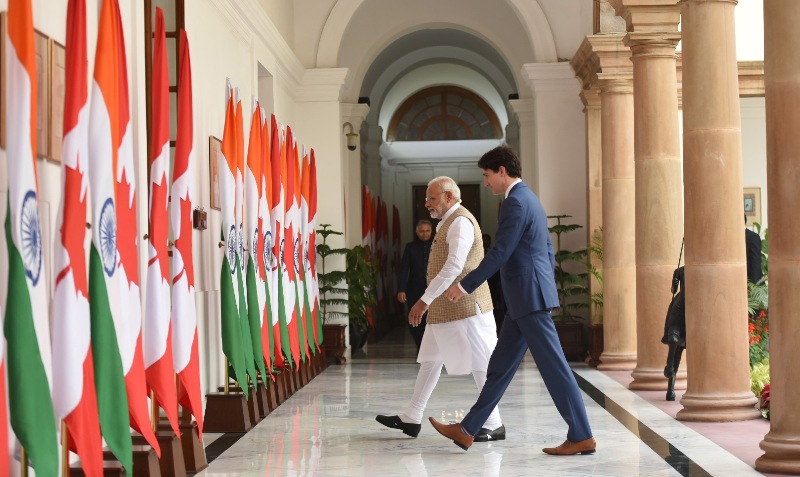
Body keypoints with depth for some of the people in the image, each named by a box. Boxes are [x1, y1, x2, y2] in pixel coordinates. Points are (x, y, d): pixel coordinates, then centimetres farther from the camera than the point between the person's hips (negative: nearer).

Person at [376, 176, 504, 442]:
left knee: (479, 364, -4)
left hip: (464, 307, -11)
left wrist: (425, 300, -26)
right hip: (445, 309, 11)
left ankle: (493, 425, 3)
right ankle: (411, 419, 19)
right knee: (431, 360, 13)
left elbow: (454, 267, -24)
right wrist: (430, 300, 18)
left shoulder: (460, 221, -15)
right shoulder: (449, 222, 17)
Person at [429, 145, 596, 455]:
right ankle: (466, 430, 17)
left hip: (529, 297, -11)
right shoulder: (530, 200, 19)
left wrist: (465, 285, -13)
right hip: (526, 300, 11)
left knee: (553, 366, -6)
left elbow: (500, 253, -18)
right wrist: (547, 287, 27)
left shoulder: (516, 202, -14)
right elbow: (548, 250, 22)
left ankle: (581, 437, -1)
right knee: (500, 366, 11)